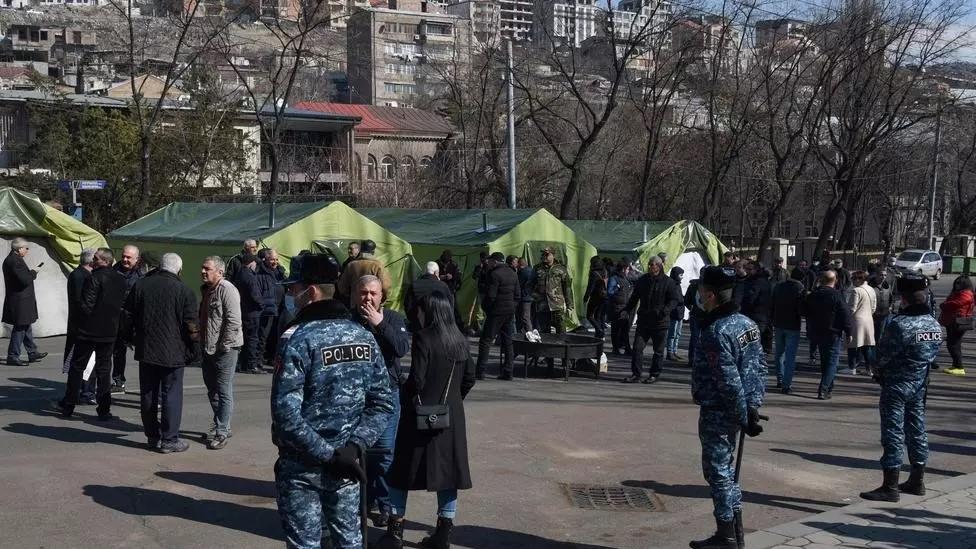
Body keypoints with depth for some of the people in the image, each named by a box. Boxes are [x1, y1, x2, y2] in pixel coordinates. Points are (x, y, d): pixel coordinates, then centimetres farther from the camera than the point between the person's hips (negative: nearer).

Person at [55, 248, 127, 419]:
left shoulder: (95, 277, -15)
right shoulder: (121, 280, 3)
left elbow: (87, 304, -17)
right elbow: (123, 304, 8)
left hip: (89, 330, -5)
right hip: (110, 332, 5)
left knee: (77, 367, 9)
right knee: (104, 370, 9)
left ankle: (68, 405, 16)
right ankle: (104, 409, 6)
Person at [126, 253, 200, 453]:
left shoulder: (140, 286, 3)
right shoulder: (184, 291, -10)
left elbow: (129, 315, 11)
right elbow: (192, 325, -9)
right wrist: (194, 351, 1)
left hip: (145, 350, 4)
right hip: (173, 352, -4)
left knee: (148, 394, 12)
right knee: (172, 394, 2)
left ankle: (152, 437, 20)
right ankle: (169, 439, 3)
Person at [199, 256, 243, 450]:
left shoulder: (227, 289, -16)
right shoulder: (206, 289, 13)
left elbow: (233, 321, -22)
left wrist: (224, 345, -19)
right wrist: (202, 343, 18)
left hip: (225, 349, -9)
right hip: (208, 348, 9)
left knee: (224, 392, -2)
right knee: (212, 390, 17)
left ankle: (221, 431, 4)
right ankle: (220, 424, 31)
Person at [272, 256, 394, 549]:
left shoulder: (297, 339, -16)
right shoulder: (364, 336, 3)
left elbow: (285, 412, -24)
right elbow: (383, 402, -1)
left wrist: (326, 454, -18)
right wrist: (354, 446, -8)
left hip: (302, 466, -5)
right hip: (345, 463, 5)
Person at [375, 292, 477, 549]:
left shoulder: (424, 338, -14)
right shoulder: (460, 342, 5)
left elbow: (416, 379, -17)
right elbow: (469, 379, 9)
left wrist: (406, 398, 0)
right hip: (451, 417, 5)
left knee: (404, 470, 7)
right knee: (446, 470, 11)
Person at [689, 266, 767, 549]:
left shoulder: (716, 332, -22)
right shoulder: (747, 323, 7)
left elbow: (729, 380, -24)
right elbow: (760, 365, 8)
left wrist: (744, 416, -17)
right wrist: (753, 405, 5)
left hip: (717, 413, -9)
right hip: (736, 412, 9)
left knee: (718, 472, 3)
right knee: (726, 468, 19)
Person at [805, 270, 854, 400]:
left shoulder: (812, 296, 4)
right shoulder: (836, 296, -16)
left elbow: (808, 316, 15)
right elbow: (846, 316, -14)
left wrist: (811, 333, 25)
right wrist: (849, 332, -2)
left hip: (817, 334, 6)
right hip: (833, 334, -6)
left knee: (825, 361, 21)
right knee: (831, 362, -3)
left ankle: (828, 386, 32)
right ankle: (823, 390, -13)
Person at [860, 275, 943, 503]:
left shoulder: (900, 324, -21)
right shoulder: (934, 325, 3)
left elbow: (883, 356, -15)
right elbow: (934, 353, 8)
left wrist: (879, 371, 4)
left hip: (897, 385, -8)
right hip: (920, 385, 8)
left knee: (893, 434, -3)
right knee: (916, 431, 16)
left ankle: (890, 487, -1)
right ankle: (917, 481, 26)